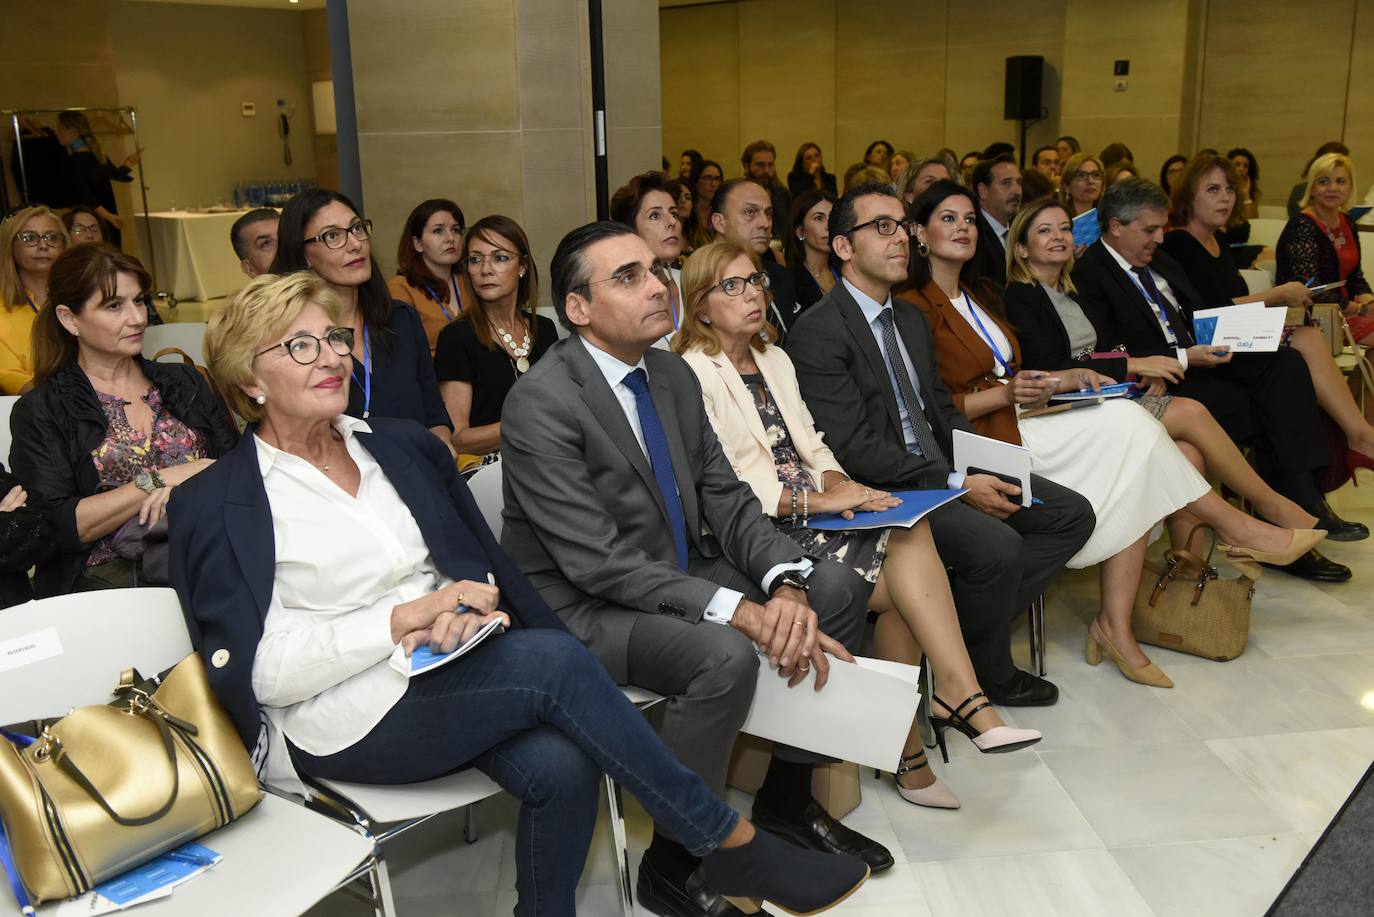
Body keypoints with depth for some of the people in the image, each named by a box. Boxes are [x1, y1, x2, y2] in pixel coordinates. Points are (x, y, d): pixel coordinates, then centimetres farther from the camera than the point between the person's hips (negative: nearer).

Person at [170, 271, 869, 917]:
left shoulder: (403, 446, 13)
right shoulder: (214, 505, -2)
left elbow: (484, 564, 15)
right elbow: (259, 667, -9)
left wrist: (464, 611, -9)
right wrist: (404, 619, -17)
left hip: (451, 672, 5)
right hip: (345, 720, -4)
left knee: (560, 766, -28)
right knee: (549, 659, -27)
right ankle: (733, 844, -14)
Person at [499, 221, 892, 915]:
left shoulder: (673, 374, 3)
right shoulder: (541, 403, -21)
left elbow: (726, 499, 3)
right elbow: (599, 562, -25)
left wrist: (785, 585, -16)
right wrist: (738, 609, -29)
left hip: (675, 574, 8)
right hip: (584, 609, -8)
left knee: (835, 592, -1)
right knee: (724, 655, -32)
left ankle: (785, 797, 16)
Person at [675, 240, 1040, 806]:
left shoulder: (774, 358, 20)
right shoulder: (694, 376, -6)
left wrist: (837, 483, -4)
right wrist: (818, 500, -19)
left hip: (812, 509, 7)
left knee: (909, 534, -20)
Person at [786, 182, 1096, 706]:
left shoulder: (910, 320, 17)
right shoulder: (819, 333, -13)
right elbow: (855, 448, -19)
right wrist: (956, 484, -20)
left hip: (943, 469, 9)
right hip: (880, 490, -9)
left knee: (1072, 514, -1)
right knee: (996, 545, -28)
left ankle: (965, 631, 1)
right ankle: (986, 676, 0)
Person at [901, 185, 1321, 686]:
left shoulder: (982, 293, 19)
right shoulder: (913, 306, -9)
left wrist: (1066, 378, 5)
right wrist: (1007, 393, -17)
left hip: (1014, 420, 8)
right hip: (981, 438, -8)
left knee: (1131, 477, -13)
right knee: (1124, 424, -17)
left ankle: (1116, 626, -13)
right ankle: (1237, 528, 0)